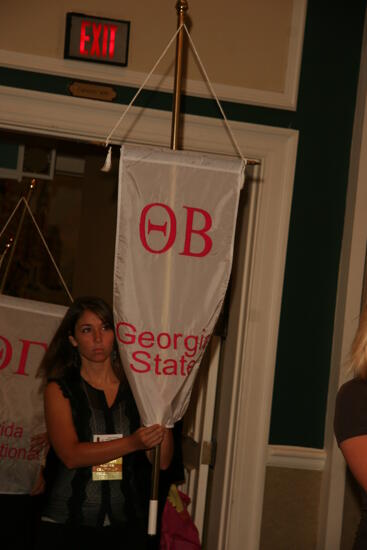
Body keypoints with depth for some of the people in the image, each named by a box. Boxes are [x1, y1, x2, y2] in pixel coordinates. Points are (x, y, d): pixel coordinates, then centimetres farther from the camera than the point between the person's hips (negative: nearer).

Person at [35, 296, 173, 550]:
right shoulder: (59, 390, 0)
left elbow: (162, 461, -1)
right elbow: (71, 455, -14)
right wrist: (132, 443, -23)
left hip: (128, 526, 2)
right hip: (67, 526, -1)